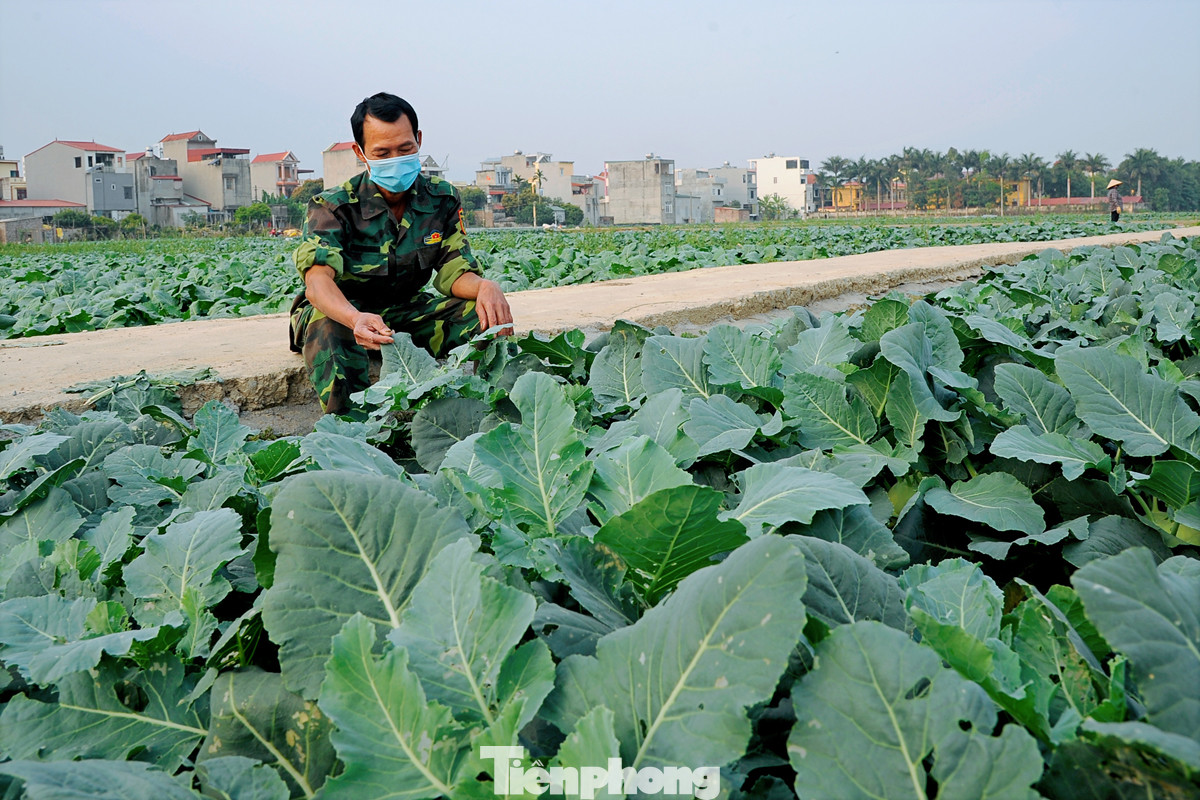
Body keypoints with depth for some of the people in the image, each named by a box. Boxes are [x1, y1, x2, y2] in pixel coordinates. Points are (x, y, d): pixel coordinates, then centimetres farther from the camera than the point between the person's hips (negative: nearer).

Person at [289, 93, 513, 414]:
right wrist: (357, 319, -57)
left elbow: (453, 273, -8)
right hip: (342, 311, -3)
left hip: (408, 309, 3)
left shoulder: (442, 199, -4)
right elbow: (318, 280, -32)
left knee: (484, 315, -21)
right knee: (328, 327, -39)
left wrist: (485, 286, -35)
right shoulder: (333, 206, -17)